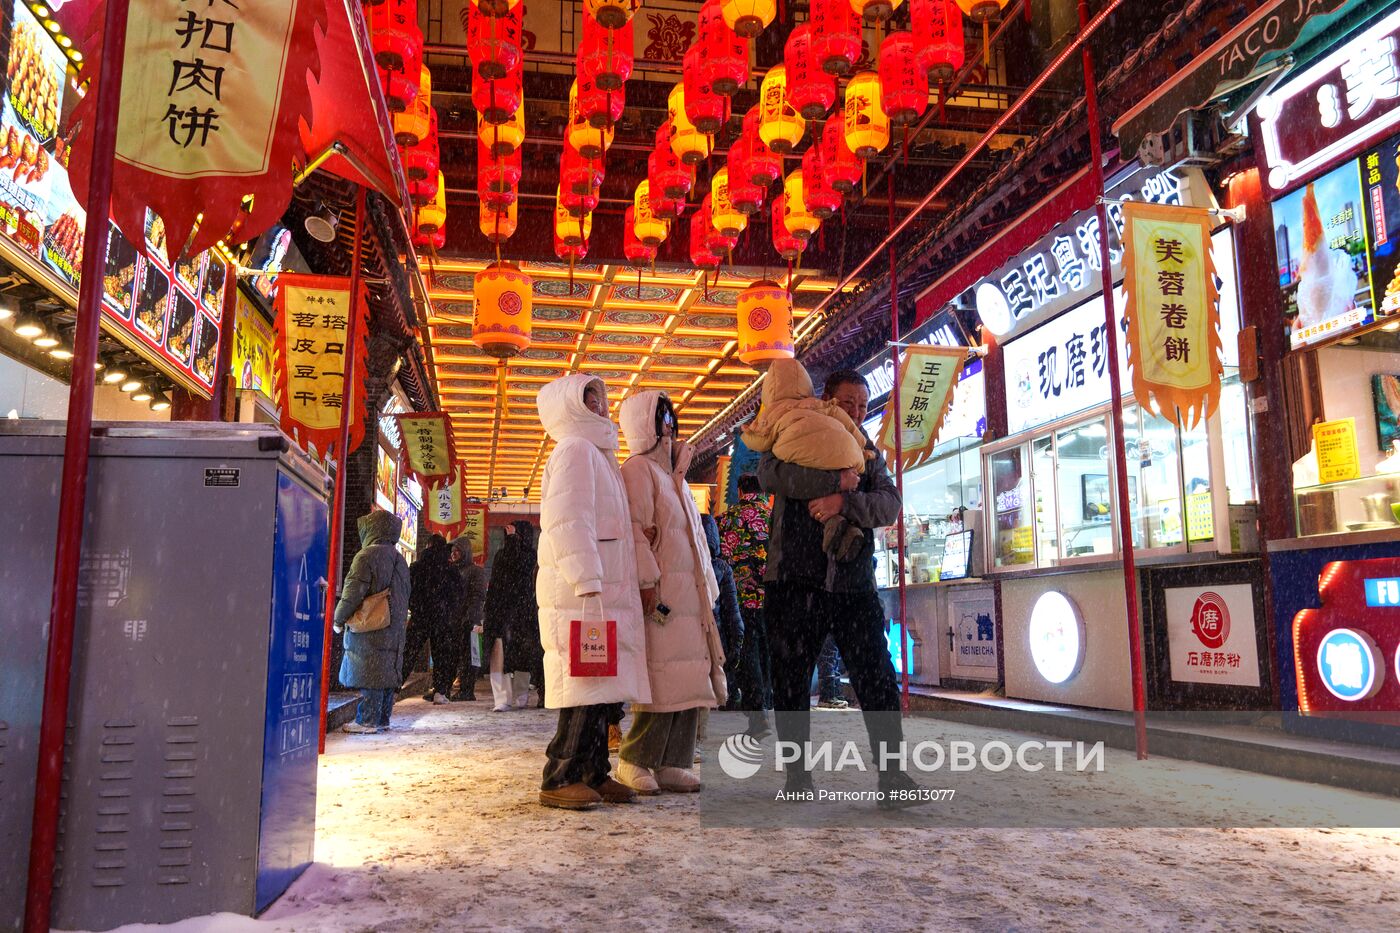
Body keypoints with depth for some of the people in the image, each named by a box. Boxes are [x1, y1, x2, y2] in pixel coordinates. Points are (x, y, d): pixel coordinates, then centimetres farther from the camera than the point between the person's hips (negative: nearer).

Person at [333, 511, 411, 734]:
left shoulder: (367, 555, -11)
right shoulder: (398, 558, 15)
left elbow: (353, 592, -14)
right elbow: (403, 594, 19)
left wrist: (339, 618, -3)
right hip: (394, 629, 8)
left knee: (369, 675, -5)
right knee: (386, 673, 11)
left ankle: (367, 721, -4)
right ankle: (382, 719, 16)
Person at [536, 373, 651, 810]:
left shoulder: (596, 454, 26)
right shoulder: (575, 449, -5)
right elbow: (568, 523, -16)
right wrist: (588, 584, -21)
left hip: (602, 593, 10)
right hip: (580, 592, -10)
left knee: (600, 688, 9)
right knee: (584, 687, -10)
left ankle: (593, 773, 15)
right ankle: (559, 779, -5)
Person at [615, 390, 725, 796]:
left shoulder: (672, 472, 24)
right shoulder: (638, 468, -4)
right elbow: (636, 529, -15)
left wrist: (707, 589, 19)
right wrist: (647, 582, -22)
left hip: (689, 591, 9)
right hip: (662, 590, -9)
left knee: (690, 678, 6)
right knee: (665, 677, -11)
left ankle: (671, 763, 12)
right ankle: (634, 760, 1)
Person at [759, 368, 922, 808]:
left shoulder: (869, 454, 15)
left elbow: (889, 504, -3)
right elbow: (771, 473, -18)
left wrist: (844, 502, -21)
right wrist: (838, 479, -18)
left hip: (855, 584, 2)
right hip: (795, 581, -2)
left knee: (878, 679, -3)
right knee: (791, 681, 5)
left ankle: (892, 775, 2)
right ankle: (798, 773, 19)